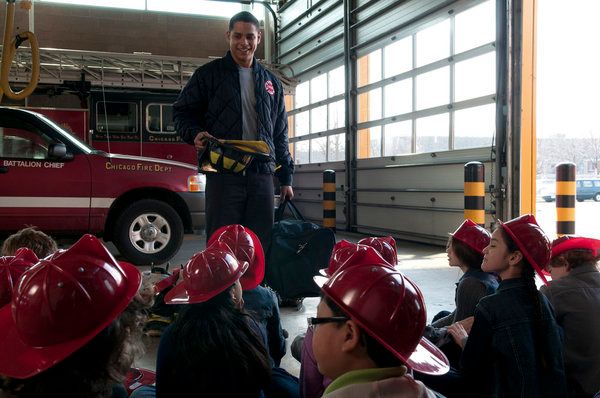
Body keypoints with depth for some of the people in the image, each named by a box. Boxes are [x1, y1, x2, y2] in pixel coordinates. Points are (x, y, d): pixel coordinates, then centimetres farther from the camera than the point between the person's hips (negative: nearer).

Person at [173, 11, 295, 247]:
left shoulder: (271, 83, 19)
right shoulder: (209, 74, 9)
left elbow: (280, 135, 20)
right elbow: (182, 112, 9)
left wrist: (286, 178, 15)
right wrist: (195, 133, -13)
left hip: (262, 175, 4)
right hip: (223, 173, -3)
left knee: (261, 245, 4)